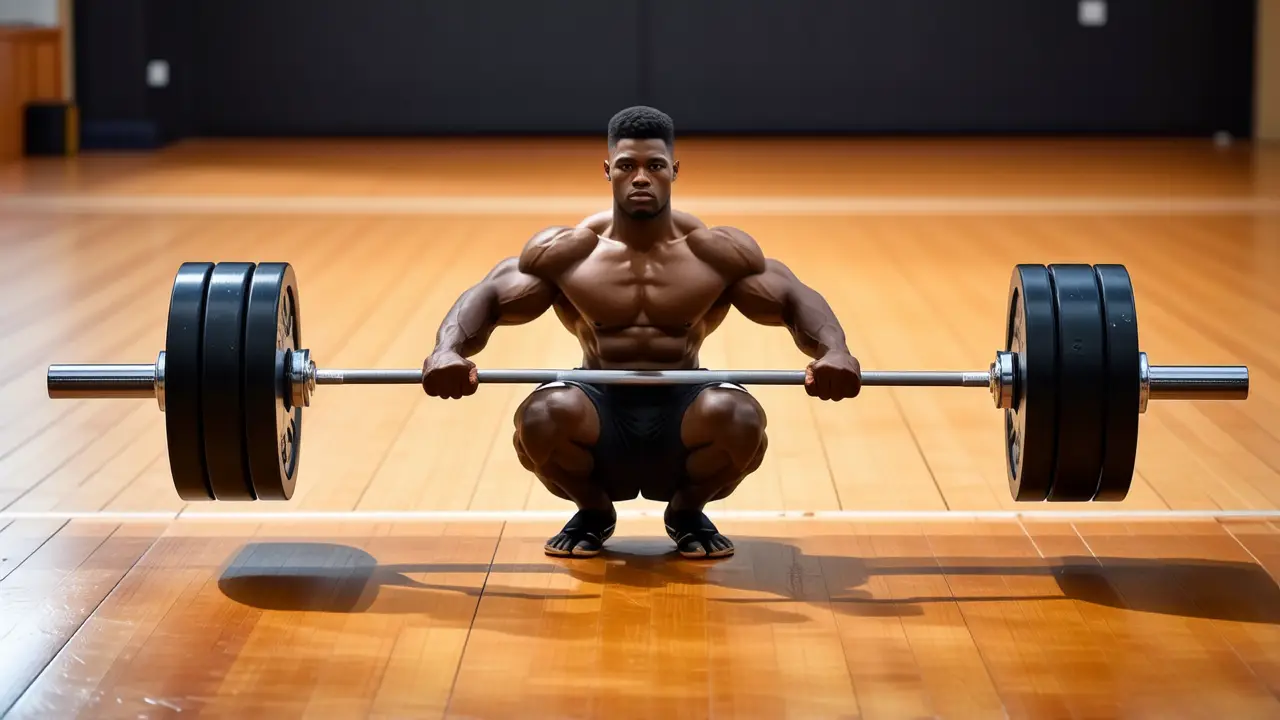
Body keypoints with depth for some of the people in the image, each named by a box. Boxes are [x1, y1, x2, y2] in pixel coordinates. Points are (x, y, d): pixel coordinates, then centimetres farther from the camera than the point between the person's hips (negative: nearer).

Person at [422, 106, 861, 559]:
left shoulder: (719, 253, -1)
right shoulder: (565, 252, -1)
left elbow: (796, 300, -4)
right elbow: (486, 296, -3)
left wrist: (833, 351, -27)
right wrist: (449, 349, -27)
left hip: (682, 419, 0)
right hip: (600, 417, 0)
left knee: (738, 416, -33)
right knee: (544, 415, -33)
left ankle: (688, 512, 2)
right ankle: (593, 512, 3)